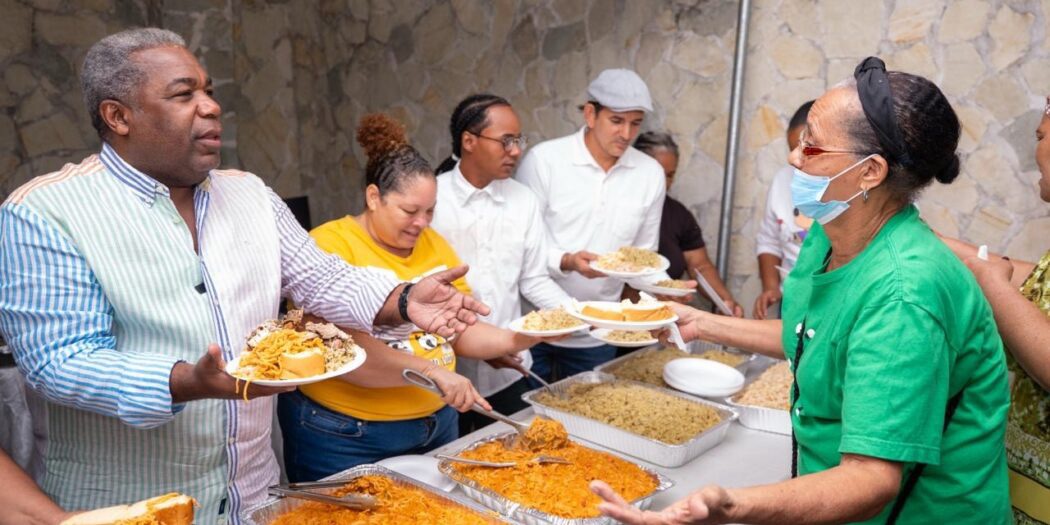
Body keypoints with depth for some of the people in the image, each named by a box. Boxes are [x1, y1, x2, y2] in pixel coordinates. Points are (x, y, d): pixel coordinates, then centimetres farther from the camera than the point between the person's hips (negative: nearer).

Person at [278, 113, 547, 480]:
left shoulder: (434, 244, 5)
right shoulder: (331, 245, -14)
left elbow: (462, 333, 7)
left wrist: (517, 340, -10)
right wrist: (426, 372, -30)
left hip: (437, 424, 6)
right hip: (346, 439, -6)